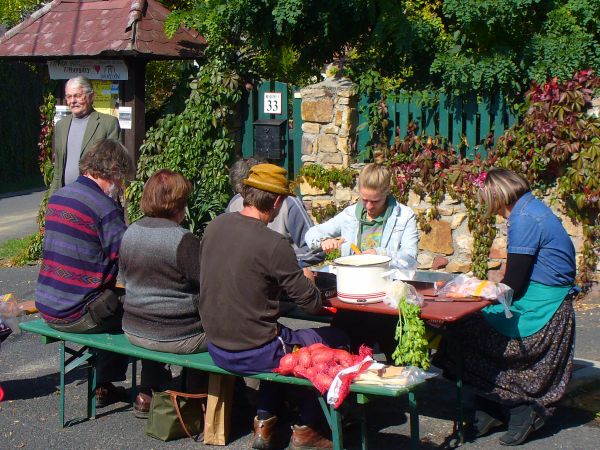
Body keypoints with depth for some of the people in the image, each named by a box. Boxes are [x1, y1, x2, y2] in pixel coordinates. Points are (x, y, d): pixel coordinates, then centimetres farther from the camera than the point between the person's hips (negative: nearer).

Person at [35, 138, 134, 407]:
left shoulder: (57, 197, 9)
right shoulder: (105, 208, -17)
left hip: (46, 308, 8)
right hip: (77, 315, -8)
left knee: (115, 302, 30)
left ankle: (104, 385, 35)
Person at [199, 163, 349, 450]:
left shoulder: (214, 226, -2)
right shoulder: (272, 244, -22)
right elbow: (311, 303, -15)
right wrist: (307, 279, 7)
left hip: (216, 347, 7)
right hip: (252, 354, -7)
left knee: (279, 333, 34)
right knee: (336, 341, 11)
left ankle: (264, 424, 31)